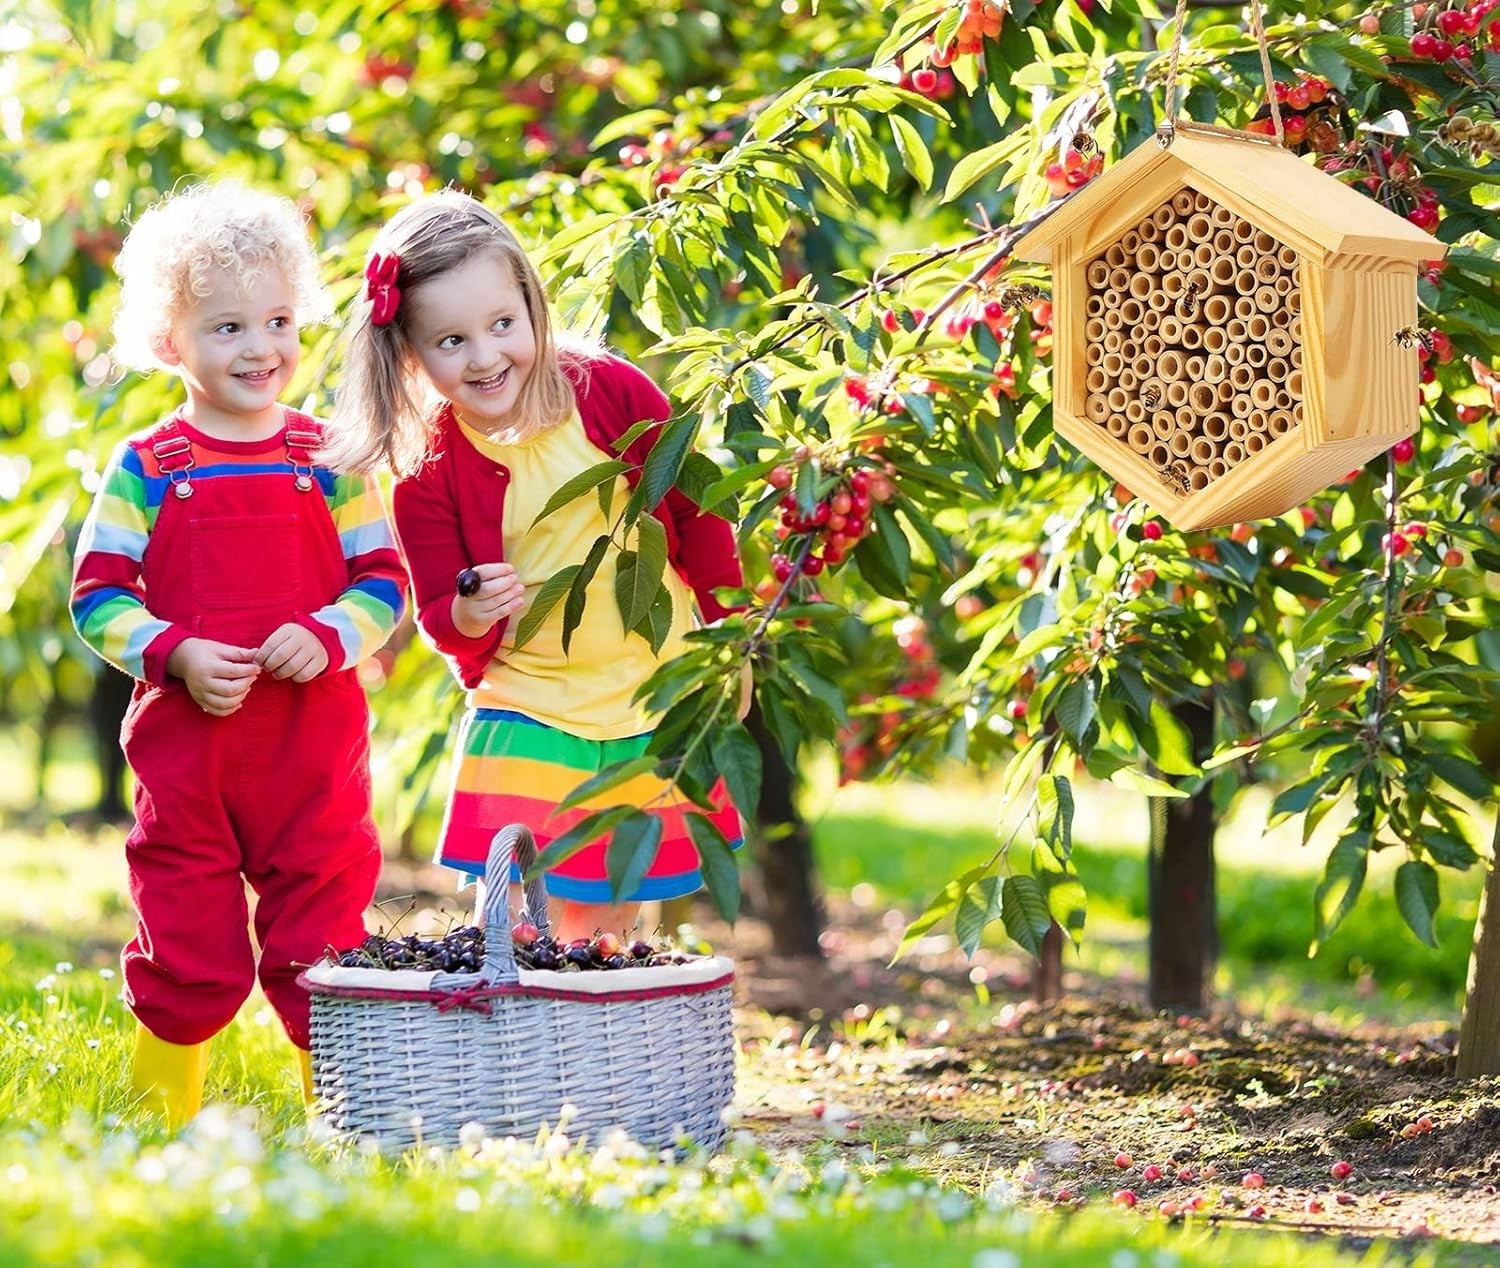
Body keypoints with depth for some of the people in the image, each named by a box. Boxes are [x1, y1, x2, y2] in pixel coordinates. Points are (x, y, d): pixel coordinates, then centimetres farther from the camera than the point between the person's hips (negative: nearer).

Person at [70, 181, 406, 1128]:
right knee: (185, 947, 5)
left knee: (323, 939, 4)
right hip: (185, 740, -1)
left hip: (315, 744, 1)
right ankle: (162, 1124, 18)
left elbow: (385, 583, 5)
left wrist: (325, 636, -13)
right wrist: (177, 655, -15)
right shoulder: (146, 470, 1)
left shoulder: (328, 461, 5)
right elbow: (98, 598, 0)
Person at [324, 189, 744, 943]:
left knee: (605, 927, 11)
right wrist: (468, 615, -25)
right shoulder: (426, 476, -8)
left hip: (656, 712, 1)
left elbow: (696, 516, 2)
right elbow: (440, 619, -2)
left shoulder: (610, 393, -9)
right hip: (528, 715, -1)